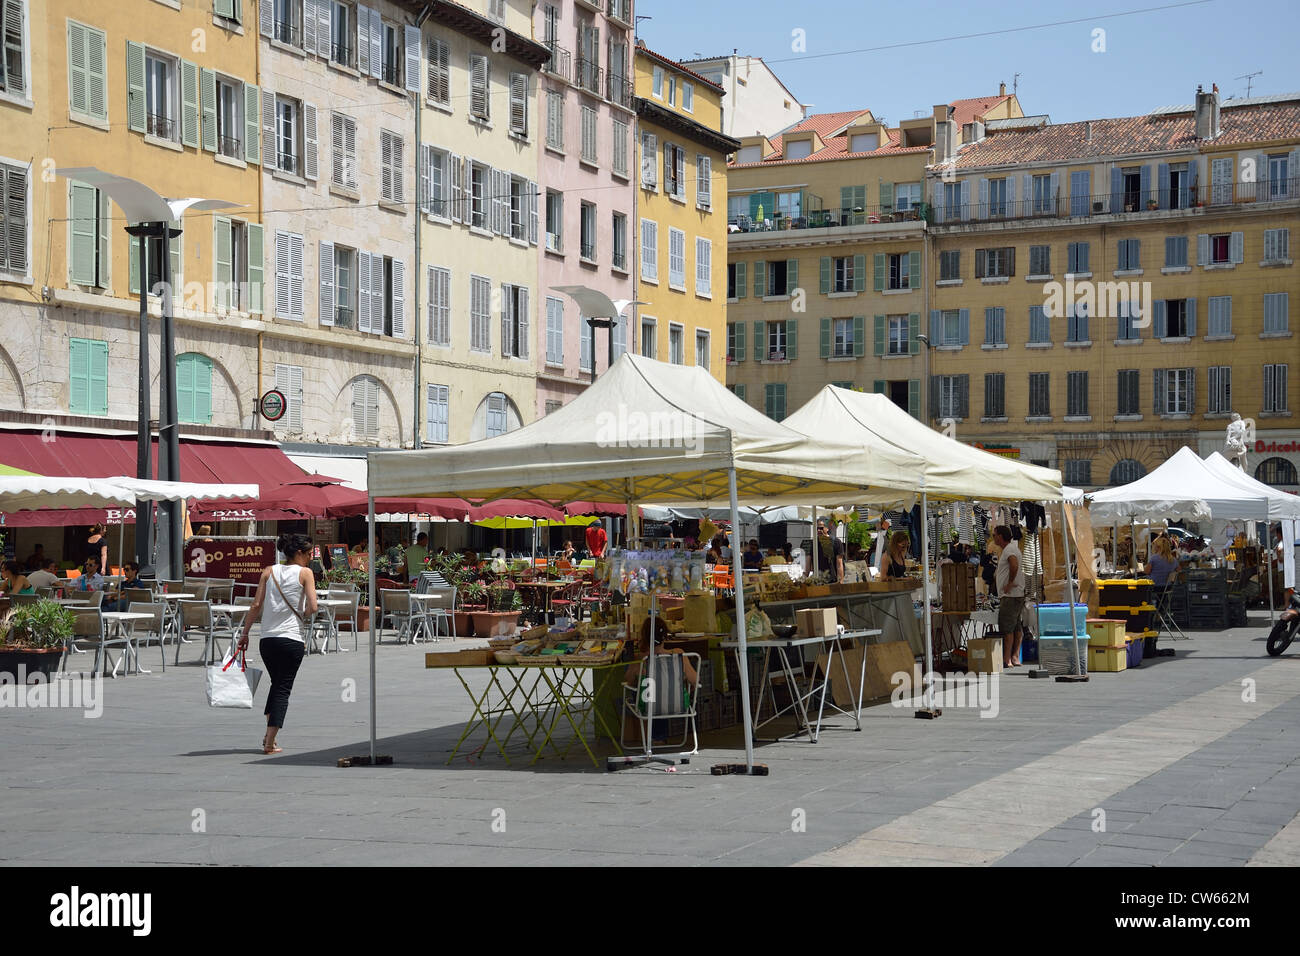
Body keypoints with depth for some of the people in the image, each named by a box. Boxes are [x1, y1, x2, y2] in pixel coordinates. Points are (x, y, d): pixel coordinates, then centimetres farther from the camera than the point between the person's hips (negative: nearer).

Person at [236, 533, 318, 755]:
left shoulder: (269, 572, 8)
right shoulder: (305, 573, -2)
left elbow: (257, 605, 3)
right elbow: (312, 607, -12)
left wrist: (245, 633, 8)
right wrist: (301, 617, 8)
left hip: (267, 639, 4)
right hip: (293, 639, -4)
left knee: (276, 684, 23)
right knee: (283, 688, 3)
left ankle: (269, 735, 16)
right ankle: (270, 742, -3)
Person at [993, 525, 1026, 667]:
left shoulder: (1009, 549, -13)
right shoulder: (1013, 548, 20)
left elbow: (1014, 565, -33)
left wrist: (1010, 582, -24)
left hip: (1010, 595, -11)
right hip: (1018, 595, 11)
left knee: (1007, 628, -11)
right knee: (1016, 627, 11)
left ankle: (1006, 660, -13)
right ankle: (1015, 658, 14)